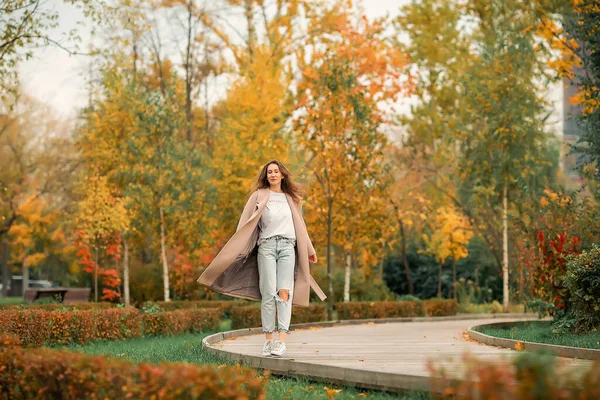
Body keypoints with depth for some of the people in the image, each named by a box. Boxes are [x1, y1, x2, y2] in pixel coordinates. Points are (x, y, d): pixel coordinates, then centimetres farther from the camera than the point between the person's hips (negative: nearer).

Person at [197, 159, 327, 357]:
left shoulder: (291, 198, 20)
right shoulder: (259, 196, 10)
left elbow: (299, 225, 28)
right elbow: (246, 223, 5)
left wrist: (309, 249, 31)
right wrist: (236, 248, -3)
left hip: (288, 246, 2)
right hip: (266, 246, -2)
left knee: (284, 292, -12)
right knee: (268, 293, -9)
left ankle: (281, 340, -19)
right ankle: (268, 340, -5)